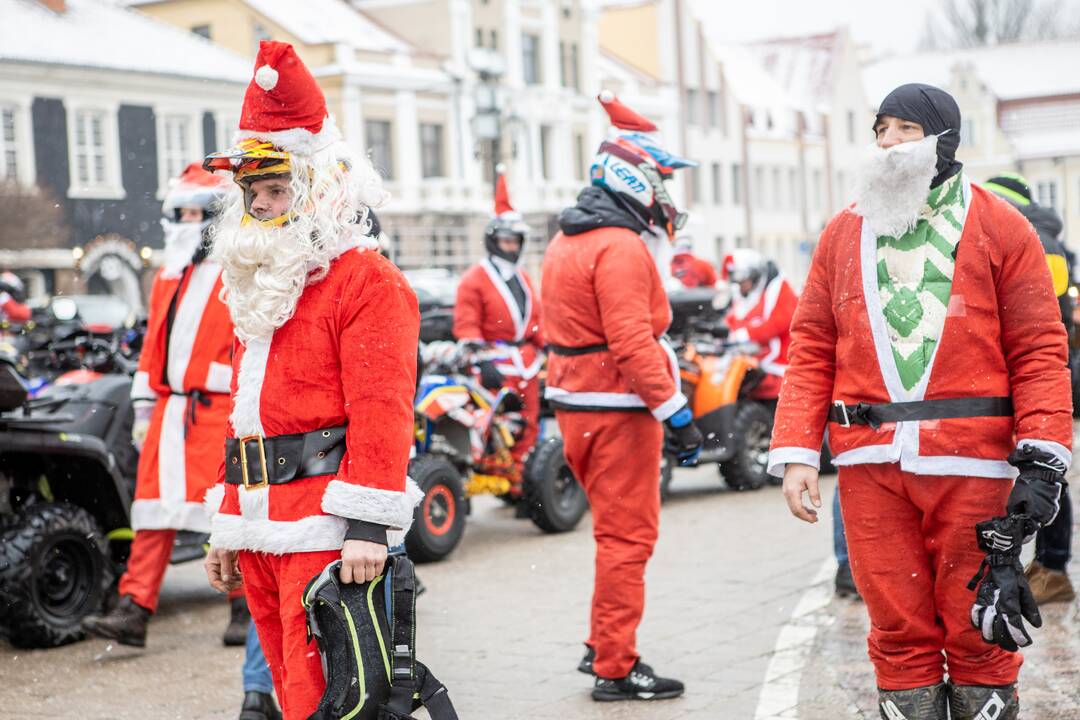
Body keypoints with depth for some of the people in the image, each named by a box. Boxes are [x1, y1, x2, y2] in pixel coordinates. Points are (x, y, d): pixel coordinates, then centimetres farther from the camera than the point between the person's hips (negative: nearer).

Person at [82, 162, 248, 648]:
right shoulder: (167, 277, 19)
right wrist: (143, 408, 16)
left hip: (221, 408, -6)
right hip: (170, 407, 6)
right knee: (154, 505, 0)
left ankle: (246, 609, 10)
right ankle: (134, 609, -2)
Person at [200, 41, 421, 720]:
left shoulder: (367, 281, -8)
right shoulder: (259, 287, 21)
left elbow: (381, 410, -17)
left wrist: (368, 526, -23)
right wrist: (227, 525, 22)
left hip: (326, 534, -9)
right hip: (261, 528, 9)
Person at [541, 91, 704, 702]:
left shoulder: (566, 244, 16)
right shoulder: (621, 247, -17)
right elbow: (632, 342, -23)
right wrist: (676, 414, -23)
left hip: (578, 407, 10)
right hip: (619, 409, -10)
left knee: (617, 531, 20)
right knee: (629, 538, -3)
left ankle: (604, 647, 27)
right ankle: (616, 669, 1)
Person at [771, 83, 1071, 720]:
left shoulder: (999, 227, 5)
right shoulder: (842, 235, 13)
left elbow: (1039, 350, 0)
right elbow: (812, 352, 10)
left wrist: (1043, 457, -9)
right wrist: (796, 453, 0)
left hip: (971, 466, -2)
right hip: (870, 464, 2)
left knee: (978, 634, 4)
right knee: (900, 632, 6)